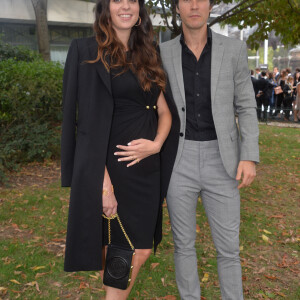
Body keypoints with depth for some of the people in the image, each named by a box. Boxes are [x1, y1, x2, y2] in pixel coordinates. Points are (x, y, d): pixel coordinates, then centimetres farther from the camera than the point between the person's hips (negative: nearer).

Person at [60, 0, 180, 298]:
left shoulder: (148, 55, 12)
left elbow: (164, 111, 14)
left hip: (146, 166, 6)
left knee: (140, 249, 10)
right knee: (132, 252, 4)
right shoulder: (86, 51, -6)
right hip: (112, 167, -5)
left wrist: (156, 144, -7)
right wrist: (104, 183, -19)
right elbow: (88, 122, -13)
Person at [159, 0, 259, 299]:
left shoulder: (234, 50, 1)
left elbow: (246, 108, 3)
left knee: (228, 246, 6)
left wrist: (249, 157, -7)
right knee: (184, 243, 10)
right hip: (179, 162, 0)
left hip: (220, 162, 0)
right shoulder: (163, 53, 2)